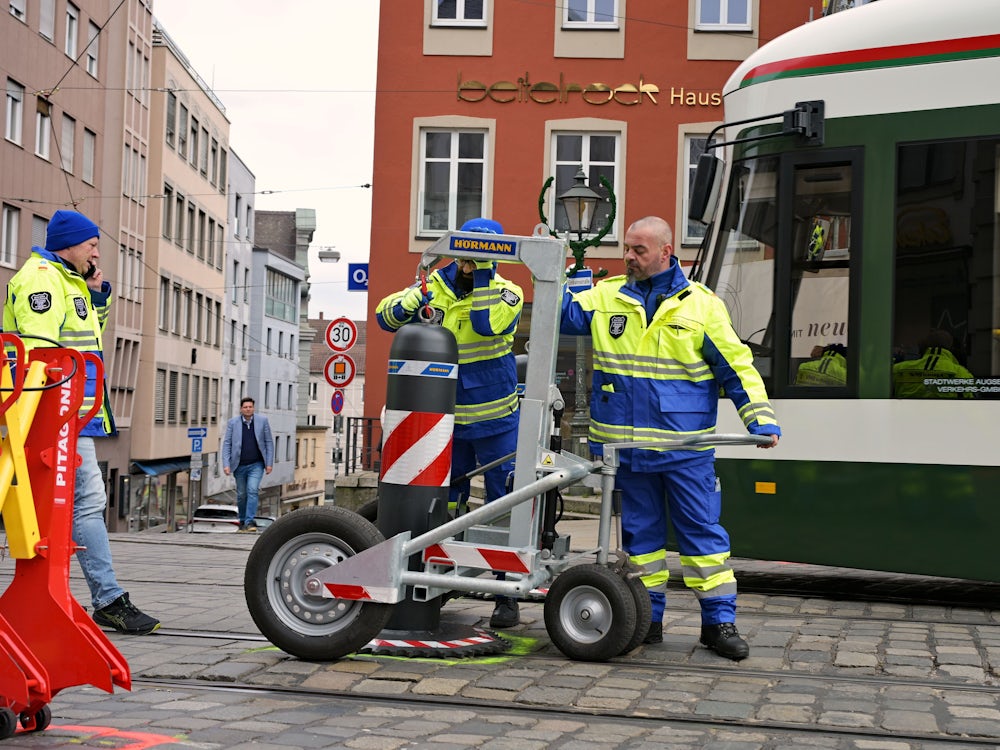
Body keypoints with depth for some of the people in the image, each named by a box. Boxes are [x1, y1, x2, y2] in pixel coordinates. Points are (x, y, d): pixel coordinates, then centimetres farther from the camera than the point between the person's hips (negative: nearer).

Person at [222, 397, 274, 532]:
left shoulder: (262, 421, 1)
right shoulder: (232, 423, 1)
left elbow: (269, 442, 4)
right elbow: (226, 444, 1)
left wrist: (269, 463, -2)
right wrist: (226, 464, -8)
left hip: (256, 465, -1)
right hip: (239, 465, 1)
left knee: (252, 490, -16)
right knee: (241, 495, 9)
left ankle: (250, 521, -17)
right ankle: (242, 521, 26)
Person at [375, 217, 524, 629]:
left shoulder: (507, 292, -6)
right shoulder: (435, 286, 3)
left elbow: (490, 325, -26)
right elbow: (385, 315, -1)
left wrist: (481, 283, -22)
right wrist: (408, 304, -20)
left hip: (496, 420, -3)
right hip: (447, 419, 3)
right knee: (440, 504, 11)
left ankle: (507, 595, 2)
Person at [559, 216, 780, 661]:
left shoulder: (701, 305, 0)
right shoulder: (607, 297, 8)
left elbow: (736, 367, 1)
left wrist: (761, 419, -6)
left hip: (686, 447, -2)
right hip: (626, 445, 3)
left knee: (702, 531, 0)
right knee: (640, 531, 11)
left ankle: (719, 621, 8)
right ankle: (647, 619, 20)